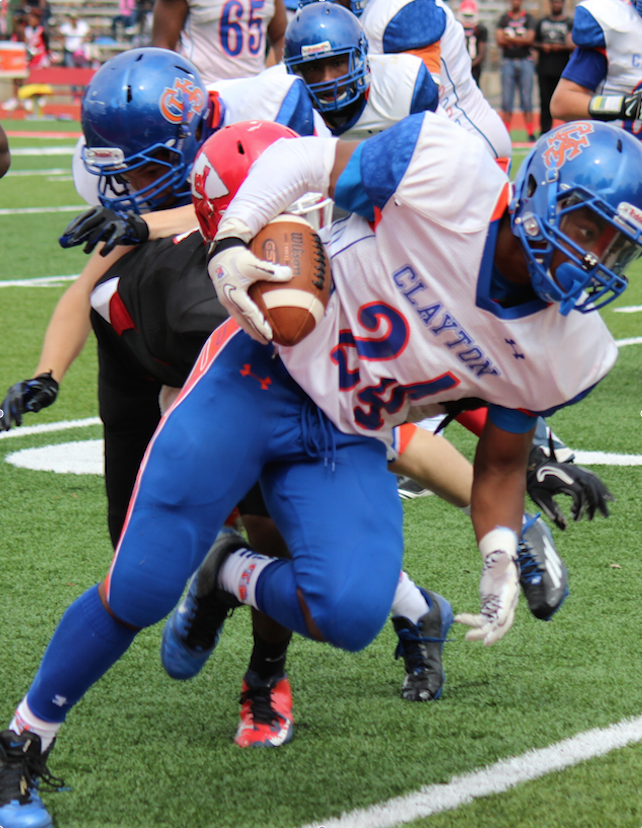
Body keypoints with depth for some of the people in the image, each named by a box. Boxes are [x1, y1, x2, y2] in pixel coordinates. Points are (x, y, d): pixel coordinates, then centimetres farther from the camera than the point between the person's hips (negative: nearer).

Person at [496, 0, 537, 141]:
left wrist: (509, 38, -8)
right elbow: (499, 41, -2)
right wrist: (520, 40, -11)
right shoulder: (504, 18, 9)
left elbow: (529, 39, -7)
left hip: (525, 61, -1)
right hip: (508, 62, 1)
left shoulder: (529, 18, 5)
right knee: (506, 99, 0)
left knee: (526, 98, -1)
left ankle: (530, 133, 1)